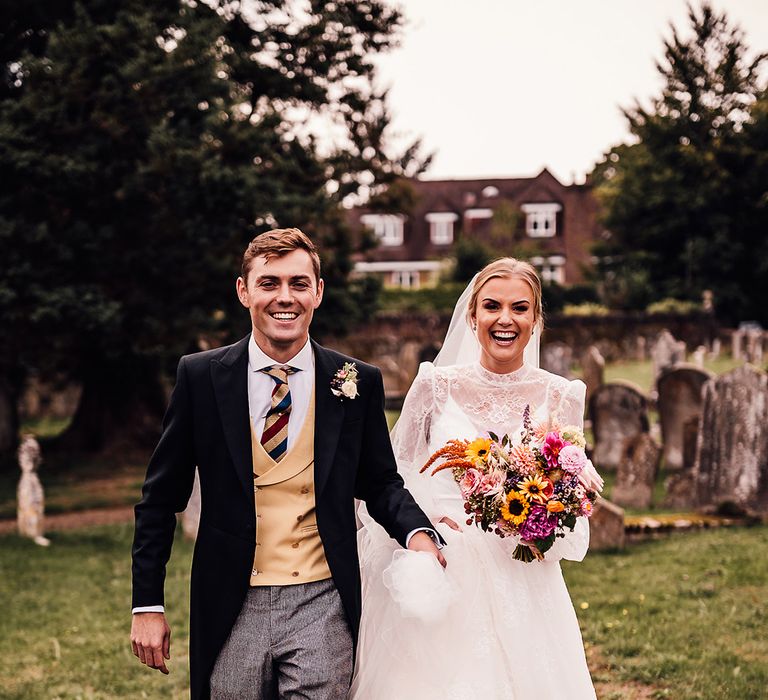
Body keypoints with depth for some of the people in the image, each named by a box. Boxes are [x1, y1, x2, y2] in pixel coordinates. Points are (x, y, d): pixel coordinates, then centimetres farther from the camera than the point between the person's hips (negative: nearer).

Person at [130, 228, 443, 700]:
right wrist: (148, 604, 1)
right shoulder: (200, 376, -1)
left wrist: (417, 532, -11)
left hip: (321, 608, 0)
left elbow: (380, 482, 10)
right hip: (231, 611, 0)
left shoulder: (358, 383, 0)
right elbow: (161, 497, 3)